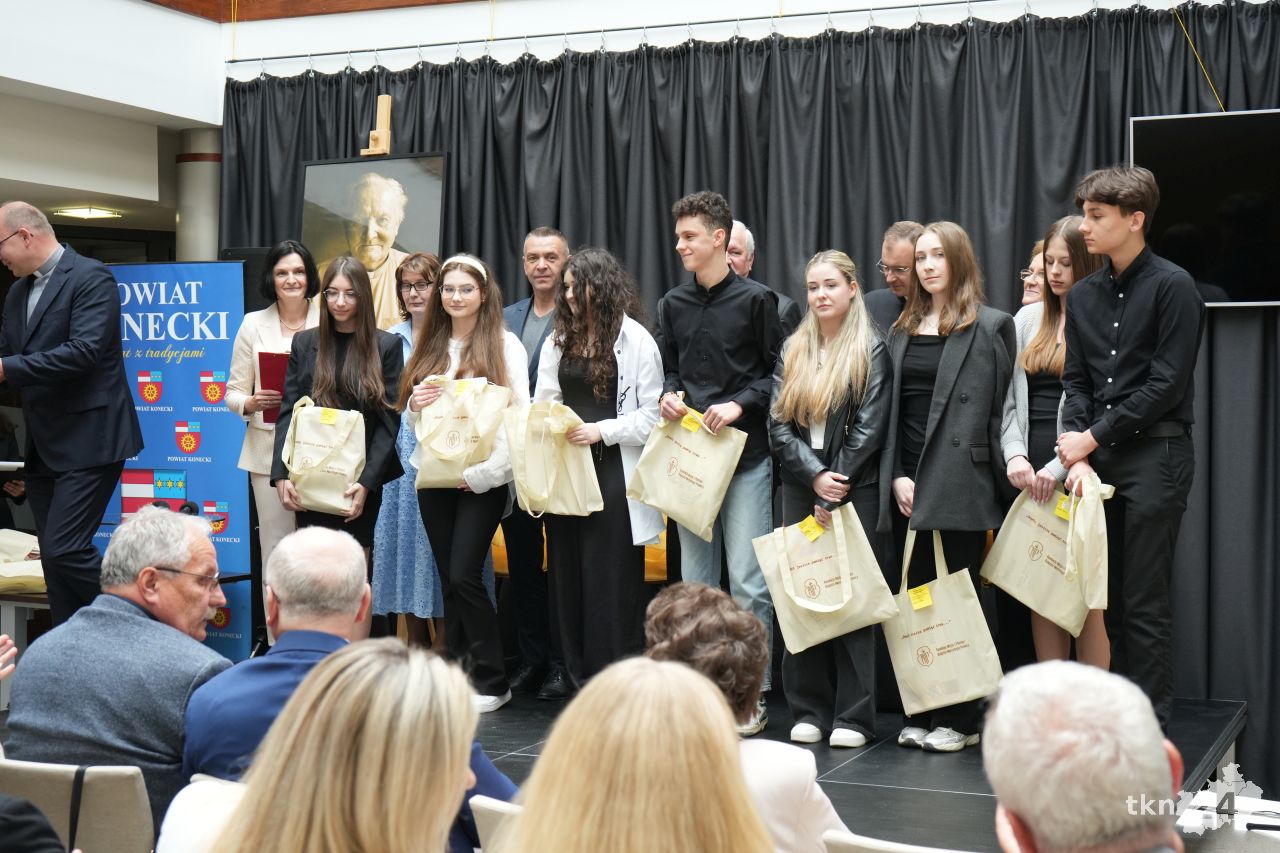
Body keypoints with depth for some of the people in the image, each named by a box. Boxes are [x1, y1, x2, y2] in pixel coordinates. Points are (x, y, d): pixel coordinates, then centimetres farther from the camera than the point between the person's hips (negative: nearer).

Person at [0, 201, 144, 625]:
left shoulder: (91, 278, -11)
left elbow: (84, 350, -23)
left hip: (88, 441, -8)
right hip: (43, 445, 9)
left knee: (63, 549, -14)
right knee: (54, 556, 9)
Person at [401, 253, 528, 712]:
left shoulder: (505, 345, -3)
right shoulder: (429, 347, 13)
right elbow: (411, 417, 19)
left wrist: (484, 473, -14)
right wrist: (415, 404, -4)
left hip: (482, 480, -5)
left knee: (463, 576, -10)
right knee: (449, 579, 7)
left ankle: (492, 682, 1)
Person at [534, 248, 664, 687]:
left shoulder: (635, 341, -3)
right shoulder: (559, 340, 14)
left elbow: (653, 415, -6)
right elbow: (544, 402, 13)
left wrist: (601, 431, -14)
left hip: (613, 471, -5)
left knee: (612, 576, -4)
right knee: (568, 573, 7)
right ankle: (580, 679, 17)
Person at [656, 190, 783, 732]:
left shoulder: (755, 299, -3)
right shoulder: (673, 304, 11)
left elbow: (779, 371, -2)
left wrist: (739, 405, -14)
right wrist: (667, 396, -2)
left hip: (745, 454, -5)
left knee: (748, 580, -4)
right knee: (695, 579, 9)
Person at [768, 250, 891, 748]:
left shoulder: (871, 352, 0)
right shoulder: (792, 351, 12)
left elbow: (869, 430, -7)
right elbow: (779, 426, 4)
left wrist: (835, 494, -11)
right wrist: (814, 477, -10)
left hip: (854, 490, -4)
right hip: (800, 488, 4)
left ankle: (853, 716, 3)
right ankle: (808, 710, 12)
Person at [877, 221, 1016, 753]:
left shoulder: (991, 326, 1)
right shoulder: (902, 330, 16)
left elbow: (1002, 409, -2)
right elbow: (889, 410, 12)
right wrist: (898, 478, 1)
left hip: (960, 488, -5)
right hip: (908, 488, 5)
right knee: (913, 600, 6)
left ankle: (960, 719, 7)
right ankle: (920, 714, 14)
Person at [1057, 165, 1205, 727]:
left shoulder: (1171, 286, -7)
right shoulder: (1084, 295, 12)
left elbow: (1165, 385, -12)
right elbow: (1076, 381, 10)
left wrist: (1093, 437, -10)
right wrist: (1078, 454, -5)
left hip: (1155, 453, -6)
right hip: (1098, 455, 6)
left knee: (1144, 600, -3)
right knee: (1108, 593, 8)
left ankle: (1149, 718, 6)